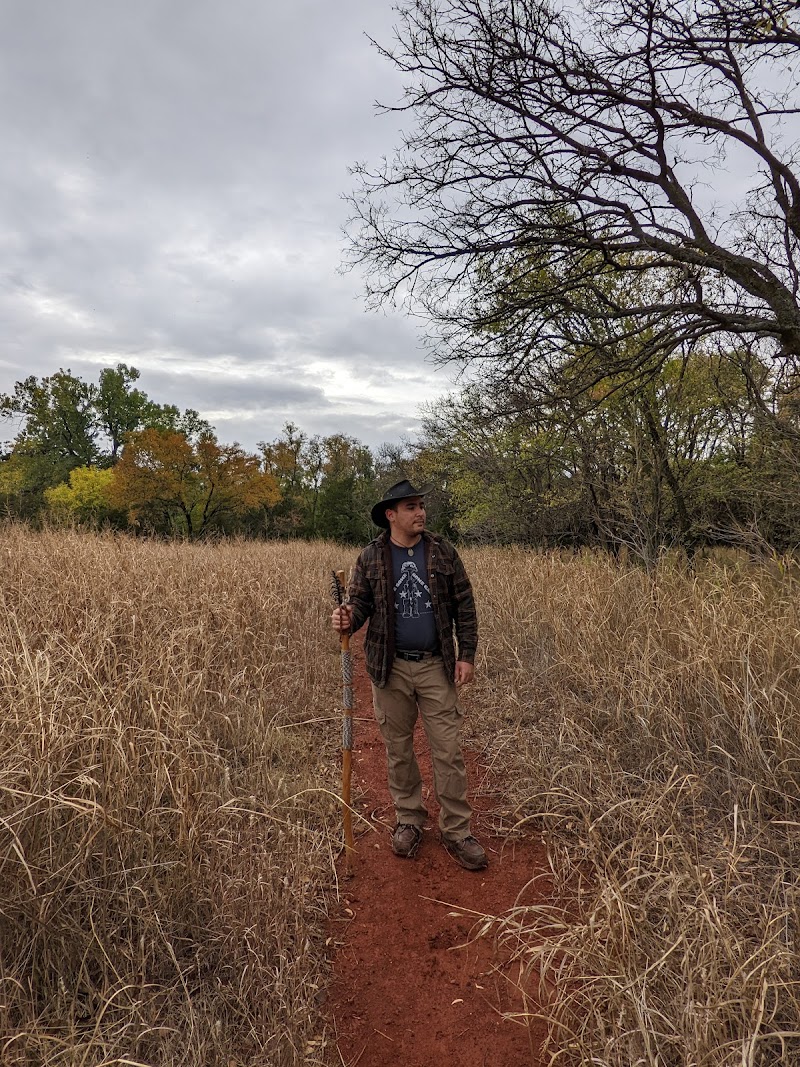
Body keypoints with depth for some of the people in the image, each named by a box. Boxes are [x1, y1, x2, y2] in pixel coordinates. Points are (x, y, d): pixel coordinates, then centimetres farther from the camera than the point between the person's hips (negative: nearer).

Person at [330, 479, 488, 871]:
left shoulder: (443, 551, 0)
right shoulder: (371, 557, -2)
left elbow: (464, 604, 3)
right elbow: (361, 602, 1)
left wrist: (467, 654, -2)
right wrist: (348, 618, -22)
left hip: (436, 666, 0)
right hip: (390, 668, 0)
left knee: (448, 751, 2)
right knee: (398, 749, 13)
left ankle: (456, 831, 16)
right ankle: (409, 820, 32)